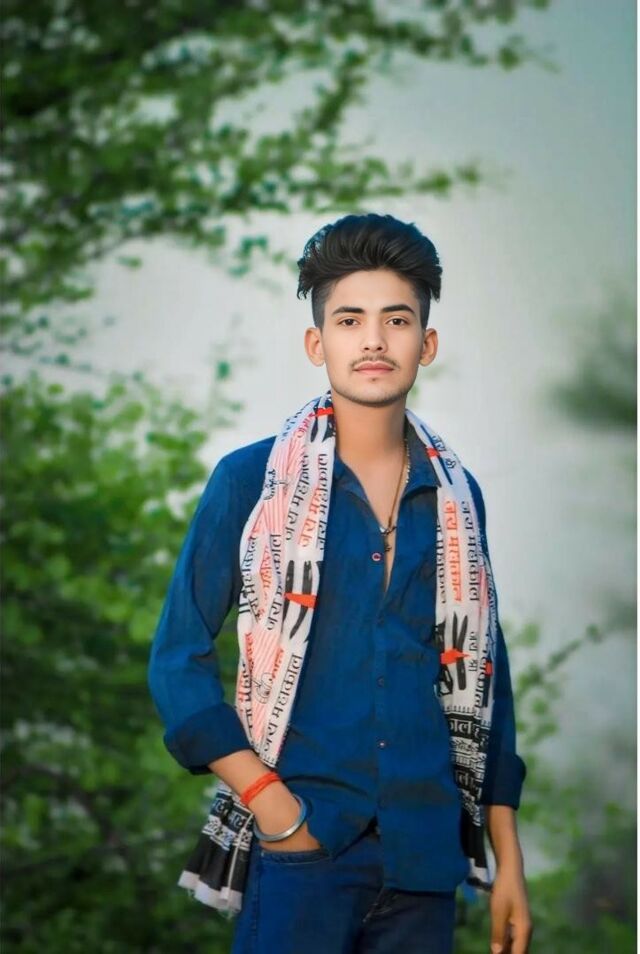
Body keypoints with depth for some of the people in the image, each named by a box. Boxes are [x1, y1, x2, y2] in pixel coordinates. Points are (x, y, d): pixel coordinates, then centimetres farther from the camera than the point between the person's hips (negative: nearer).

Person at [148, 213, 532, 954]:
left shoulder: (456, 497, 10)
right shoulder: (251, 480, 0)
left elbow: (483, 675, 14)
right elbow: (178, 662, 0)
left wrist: (507, 858, 10)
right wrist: (269, 801, -10)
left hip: (426, 860, 3)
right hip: (301, 847, -3)